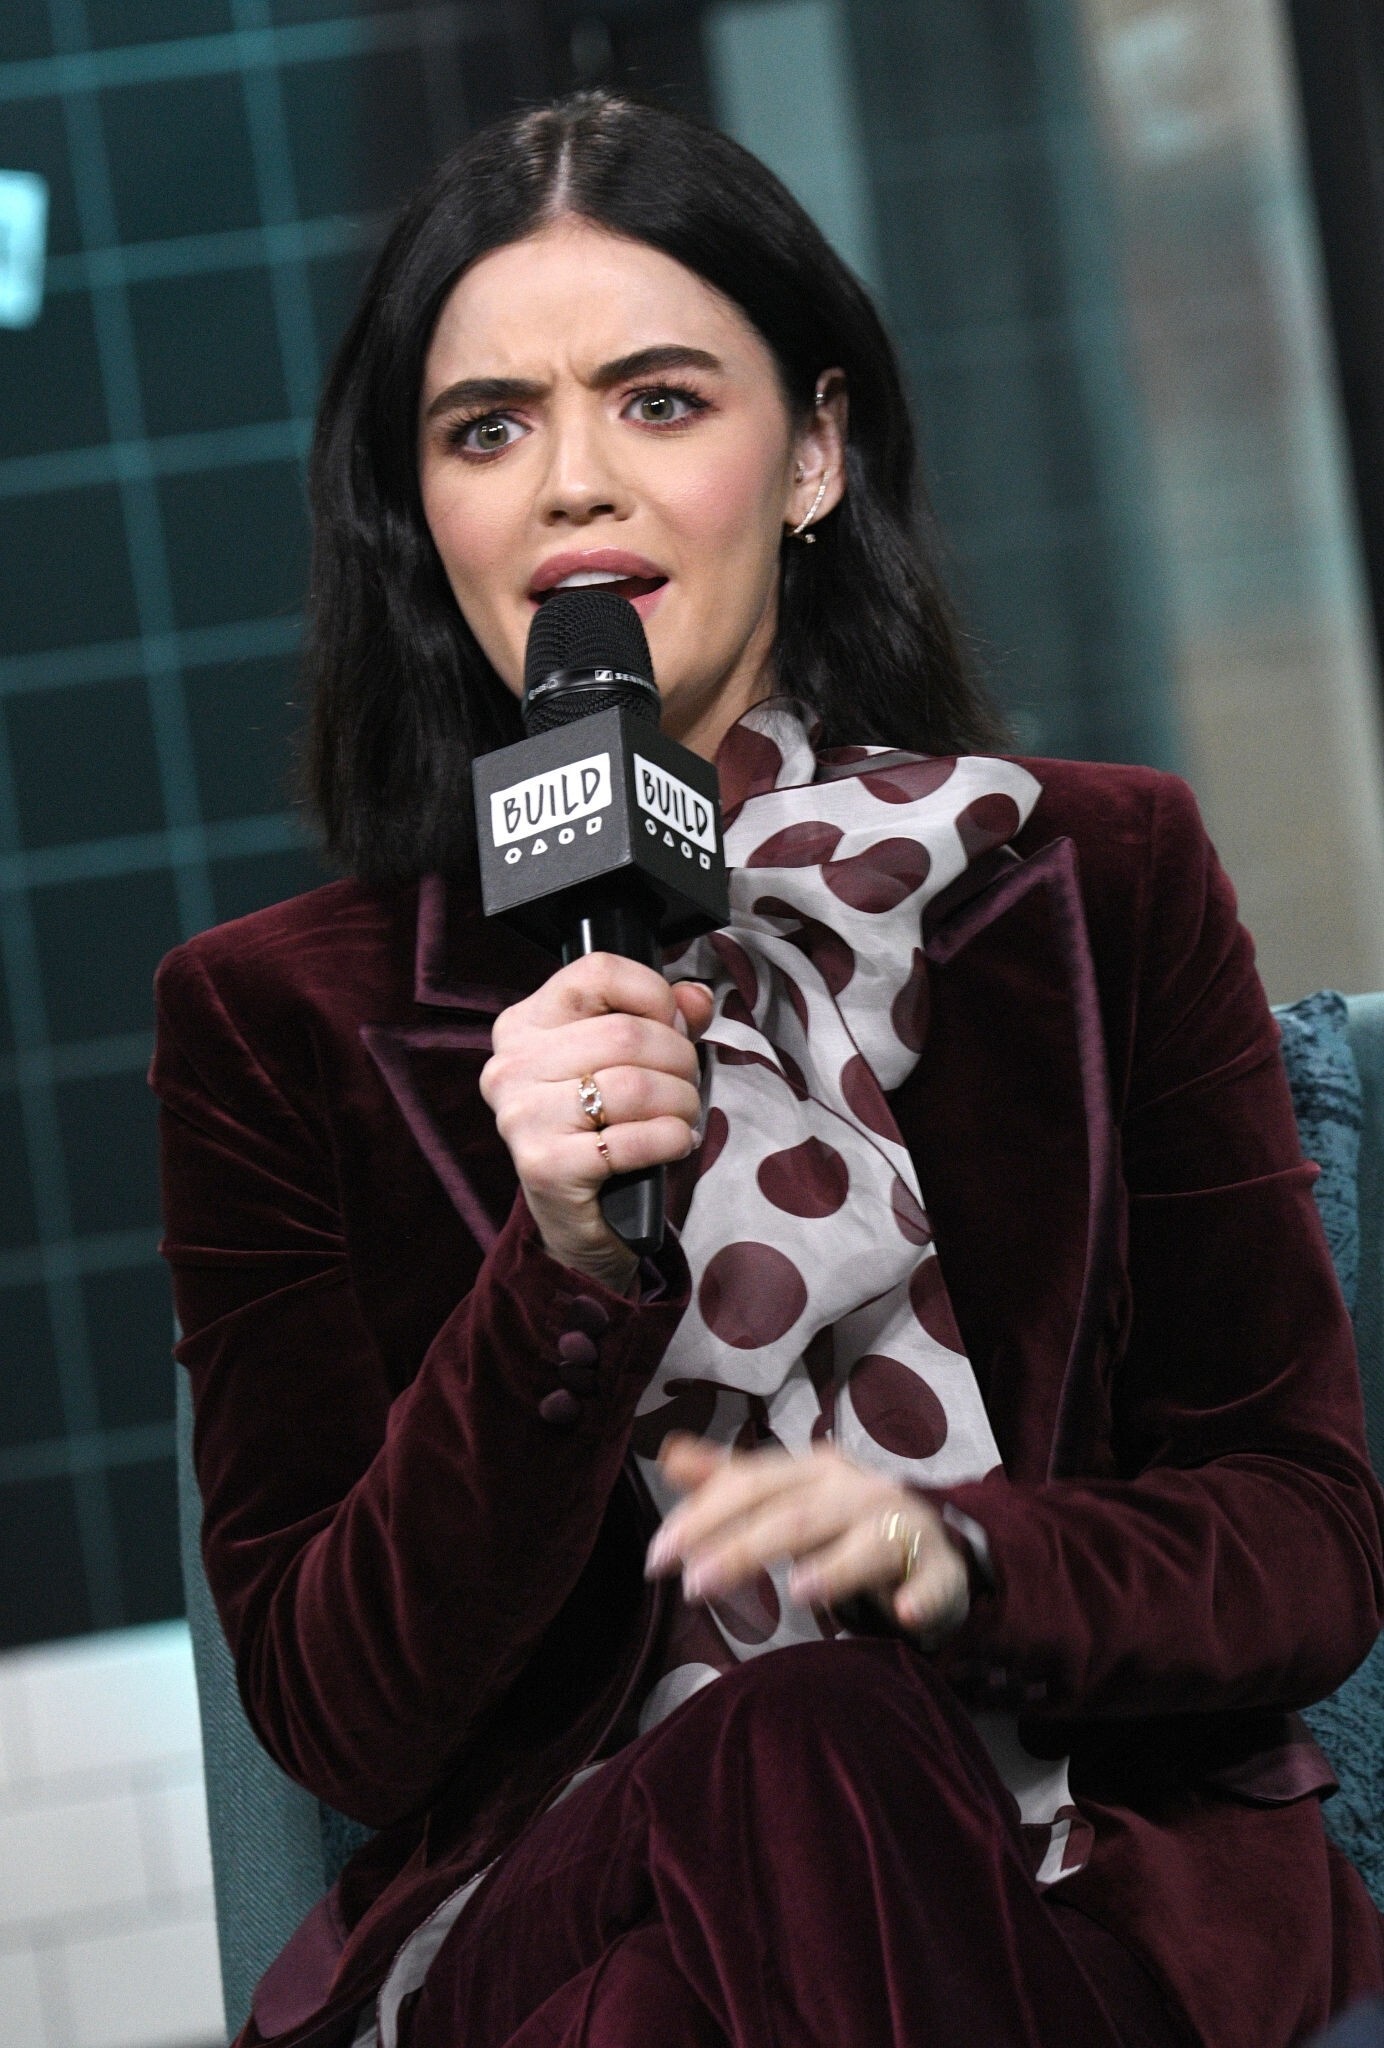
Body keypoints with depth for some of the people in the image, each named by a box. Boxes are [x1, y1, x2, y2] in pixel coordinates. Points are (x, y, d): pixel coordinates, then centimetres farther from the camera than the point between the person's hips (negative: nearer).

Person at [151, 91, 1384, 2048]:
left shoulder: (1103, 880, 5)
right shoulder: (276, 1021, 3)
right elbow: (336, 1718, -2)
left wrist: (950, 1557, -17)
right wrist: (567, 1274, -18)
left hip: (1093, 1889, 1)